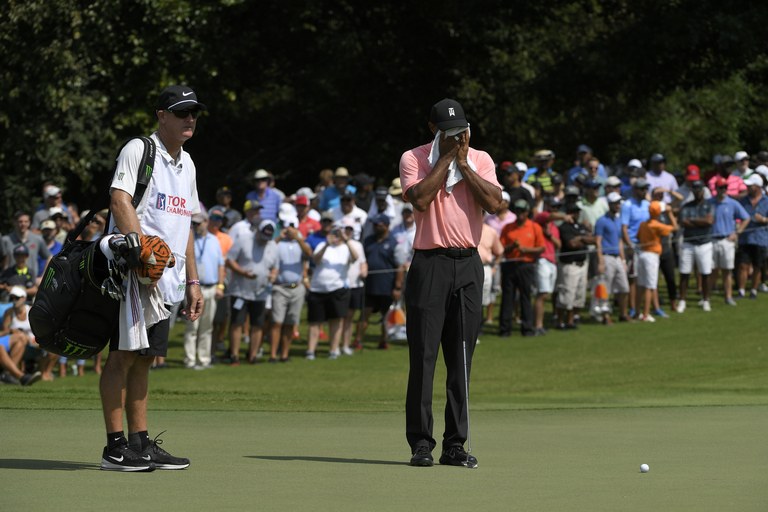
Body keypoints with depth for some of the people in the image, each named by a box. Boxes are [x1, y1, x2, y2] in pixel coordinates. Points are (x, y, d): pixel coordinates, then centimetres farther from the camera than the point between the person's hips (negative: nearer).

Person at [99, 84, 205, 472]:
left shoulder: (186, 163, 21)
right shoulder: (138, 150, -5)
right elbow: (119, 200, -17)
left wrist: (192, 282, 20)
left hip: (167, 280, 8)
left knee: (144, 358, 9)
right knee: (122, 355, -7)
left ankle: (140, 441, 11)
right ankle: (115, 446, -7)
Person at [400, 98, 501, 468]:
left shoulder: (480, 160, 10)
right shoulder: (413, 159, 2)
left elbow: (493, 203, -4)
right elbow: (420, 199, -15)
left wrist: (464, 164, -7)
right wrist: (447, 159, -10)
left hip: (468, 264, 3)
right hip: (430, 263, -3)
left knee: (462, 358, 3)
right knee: (424, 357, -5)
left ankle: (455, 444, 7)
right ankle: (421, 443, -2)